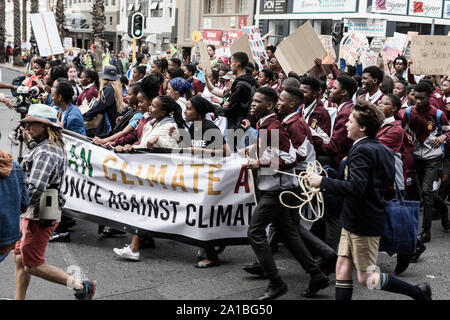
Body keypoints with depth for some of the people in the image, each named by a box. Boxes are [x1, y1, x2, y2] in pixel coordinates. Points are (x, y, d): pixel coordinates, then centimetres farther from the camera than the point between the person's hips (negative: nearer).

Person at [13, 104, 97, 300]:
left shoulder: (45, 152, -21)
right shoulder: (54, 147, 10)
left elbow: (35, 188, -30)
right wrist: (29, 142, 17)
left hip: (39, 216, -10)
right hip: (36, 213, 10)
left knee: (32, 266, -2)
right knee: (19, 258, 17)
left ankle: (81, 286, 0)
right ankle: (19, 299, 26)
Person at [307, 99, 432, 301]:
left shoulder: (363, 150, -20)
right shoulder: (379, 148, 10)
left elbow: (355, 188, -31)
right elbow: (388, 182, 20)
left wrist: (323, 182, -23)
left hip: (364, 224, -10)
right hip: (354, 221, 10)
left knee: (366, 279, -1)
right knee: (342, 269, 9)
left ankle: (419, 293, 10)